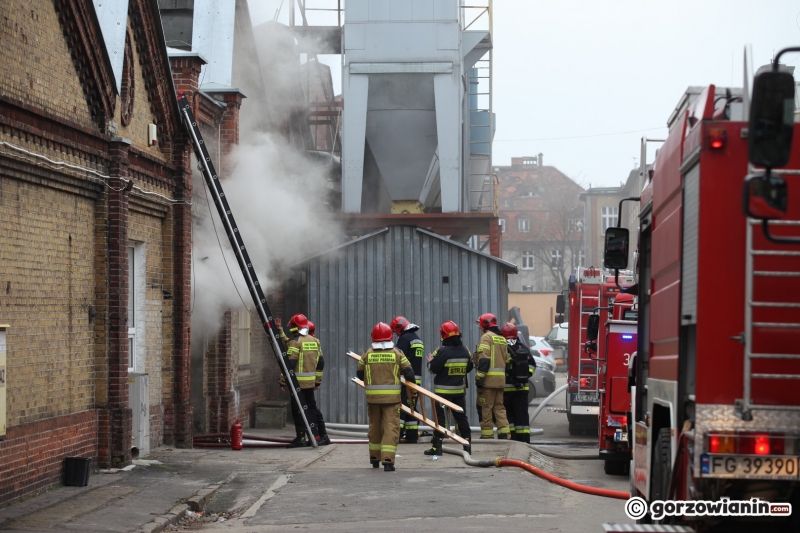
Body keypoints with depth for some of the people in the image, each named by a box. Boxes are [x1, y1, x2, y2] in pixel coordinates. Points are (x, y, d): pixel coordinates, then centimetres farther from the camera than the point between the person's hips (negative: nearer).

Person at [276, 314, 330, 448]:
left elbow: (290, 364, -17)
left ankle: (300, 438, -1)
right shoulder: (315, 341, 11)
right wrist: (318, 380, 21)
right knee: (312, 408, 14)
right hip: (310, 382, 7)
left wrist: (283, 381, -12)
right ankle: (322, 435, 15)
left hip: (298, 382, -7)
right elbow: (320, 362, 15)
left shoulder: (295, 342, -11)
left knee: (298, 410, -2)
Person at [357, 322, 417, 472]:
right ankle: (387, 460, -14)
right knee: (391, 427, -2)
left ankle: (374, 458, 29)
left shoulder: (367, 354, -1)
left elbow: (360, 374, 8)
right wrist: (413, 392, 10)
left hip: (373, 397, 2)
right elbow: (409, 374, -4)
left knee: (375, 427, 18)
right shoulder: (397, 354, -4)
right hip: (392, 397, -2)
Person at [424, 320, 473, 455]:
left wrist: (430, 361, 6)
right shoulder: (465, 351, 3)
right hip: (459, 390, 5)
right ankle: (467, 444, 15)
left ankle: (437, 446, -4)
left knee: (439, 417, -1)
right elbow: (469, 368, 14)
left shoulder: (442, 351, -16)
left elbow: (433, 369, -14)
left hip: (443, 390, -5)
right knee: (461, 416, 14)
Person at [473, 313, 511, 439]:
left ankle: (487, 435, -1)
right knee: (499, 407, 12)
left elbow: (484, 359, -17)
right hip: (500, 379, 8)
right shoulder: (502, 339, 18)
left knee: (485, 408, -2)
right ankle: (504, 434, 5)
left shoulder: (486, 337, -7)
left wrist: (479, 376, -20)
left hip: (488, 379, -8)